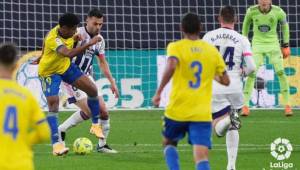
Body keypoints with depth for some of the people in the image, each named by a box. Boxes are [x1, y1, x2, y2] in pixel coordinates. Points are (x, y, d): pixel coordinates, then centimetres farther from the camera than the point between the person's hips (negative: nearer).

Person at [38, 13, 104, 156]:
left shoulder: (64, 30, -13)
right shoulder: (53, 39, -38)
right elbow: (69, 53, -55)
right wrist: (89, 44, -53)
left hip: (65, 66, 8)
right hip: (49, 72, -8)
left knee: (92, 89, -1)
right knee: (53, 105, -20)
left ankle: (95, 125, 18)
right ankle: (56, 144, -19)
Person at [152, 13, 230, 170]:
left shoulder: (175, 47, -1)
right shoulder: (212, 51, 9)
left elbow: (171, 67, -22)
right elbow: (225, 80, 12)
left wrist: (158, 92, -15)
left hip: (177, 110, -1)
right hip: (202, 114, 1)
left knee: (168, 143, 26)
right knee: (201, 157, -8)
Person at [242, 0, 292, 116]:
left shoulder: (278, 12, -15)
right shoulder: (251, 11, -13)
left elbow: (284, 25, 4)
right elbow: (246, 24, 7)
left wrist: (286, 46, 6)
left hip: (273, 44, 0)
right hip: (257, 44, 0)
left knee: (281, 73, -8)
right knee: (251, 74, -9)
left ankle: (287, 105, -1)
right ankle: (245, 106, -3)